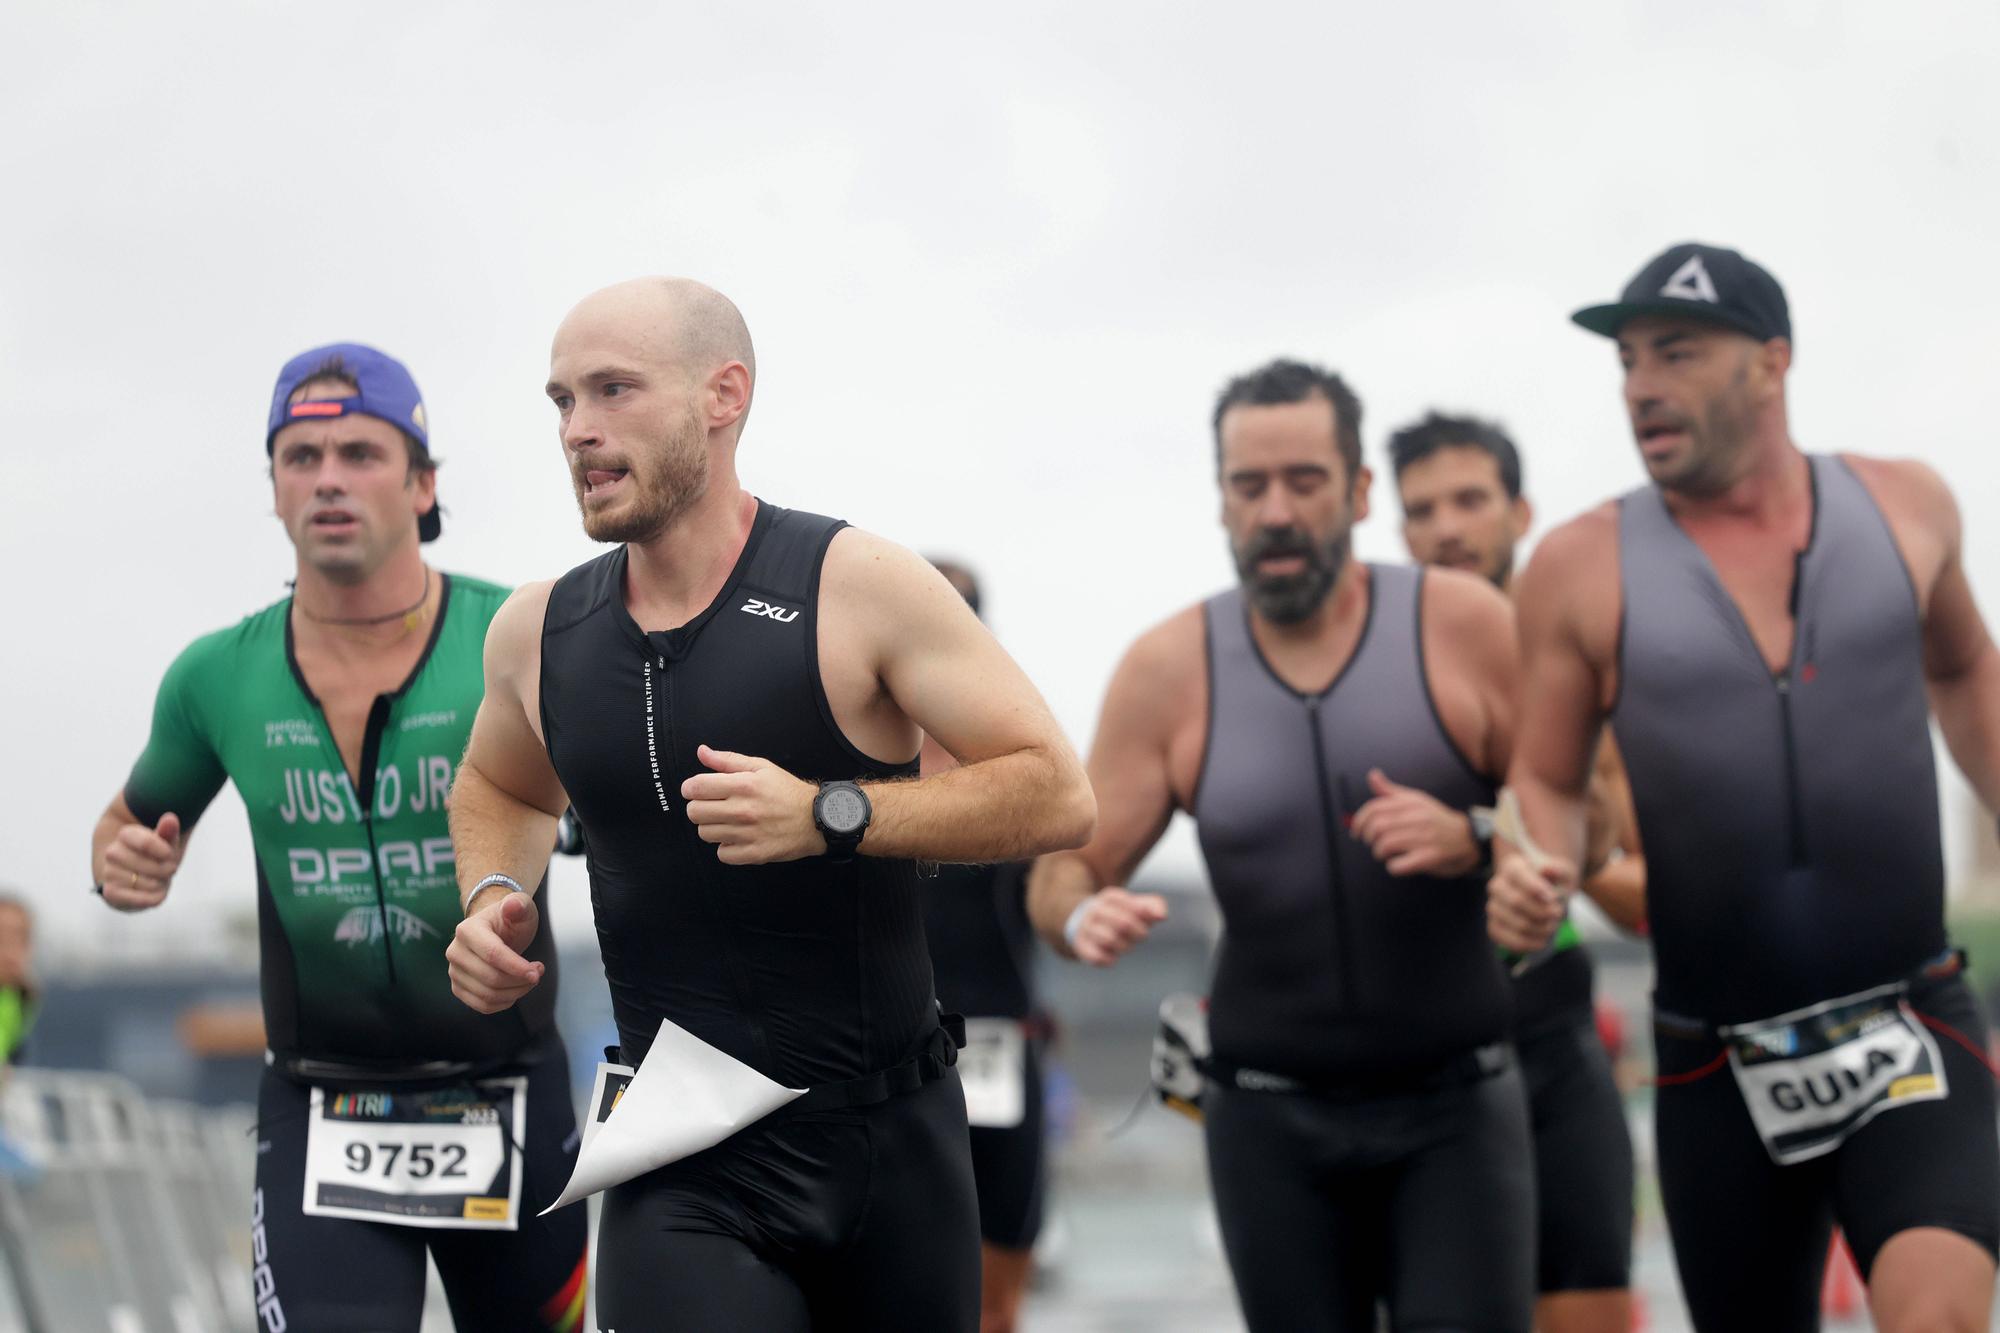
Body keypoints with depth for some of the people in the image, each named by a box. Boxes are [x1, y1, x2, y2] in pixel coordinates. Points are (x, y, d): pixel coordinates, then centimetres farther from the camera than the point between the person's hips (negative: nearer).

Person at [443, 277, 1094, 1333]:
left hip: (888, 1135, -1)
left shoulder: (858, 589, -9)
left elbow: (1056, 793, -11)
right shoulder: (537, 634, 4)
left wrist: (828, 815, -21)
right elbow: (499, 788, 27)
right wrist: (491, 899, 5)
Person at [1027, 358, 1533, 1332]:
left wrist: (1469, 841, -20)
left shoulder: (1462, 626, -4)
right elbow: (1060, 872, 2)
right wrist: (1083, 915, -22)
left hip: (1456, 1108, -1)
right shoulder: (1169, 670, 0)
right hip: (1271, 1121, 2)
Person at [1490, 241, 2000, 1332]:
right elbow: (1548, 784, 6)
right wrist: (1537, 878, -16)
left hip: (1911, 1038, 0)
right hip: (1721, 1070, 1)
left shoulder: (1902, 505, 2)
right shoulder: (1584, 567, -4)